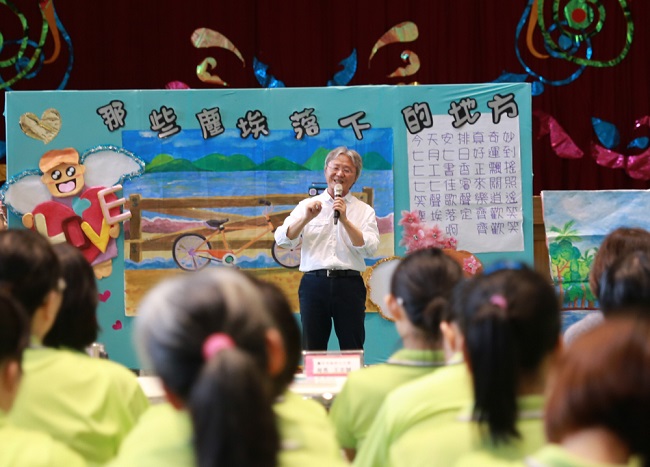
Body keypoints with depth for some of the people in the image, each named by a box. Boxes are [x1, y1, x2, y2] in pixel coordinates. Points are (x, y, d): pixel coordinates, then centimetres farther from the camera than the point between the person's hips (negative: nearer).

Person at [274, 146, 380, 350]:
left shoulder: (364, 211, 11)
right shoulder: (307, 206, 12)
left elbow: (370, 248, -4)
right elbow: (283, 240, 1)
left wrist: (345, 220, -13)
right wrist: (306, 218, -14)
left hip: (349, 284, -1)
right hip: (314, 283, 1)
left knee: (353, 351, 0)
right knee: (312, 349, 2)